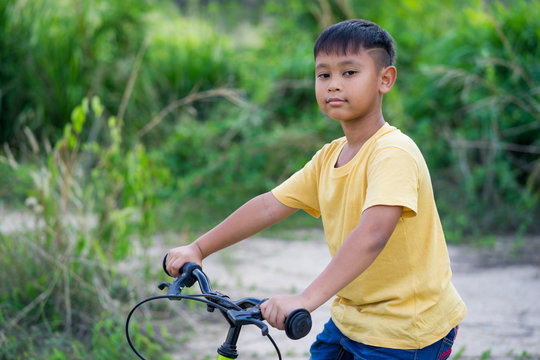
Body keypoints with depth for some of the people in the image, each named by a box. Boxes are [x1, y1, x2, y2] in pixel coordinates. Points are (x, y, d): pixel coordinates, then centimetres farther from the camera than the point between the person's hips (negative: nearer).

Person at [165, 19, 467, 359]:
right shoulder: (329, 158, 5)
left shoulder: (394, 152, -22)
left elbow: (372, 233, -36)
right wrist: (197, 249, 5)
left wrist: (305, 299, -46)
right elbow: (269, 205, 9)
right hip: (350, 317, 8)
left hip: (406, 331, -7)